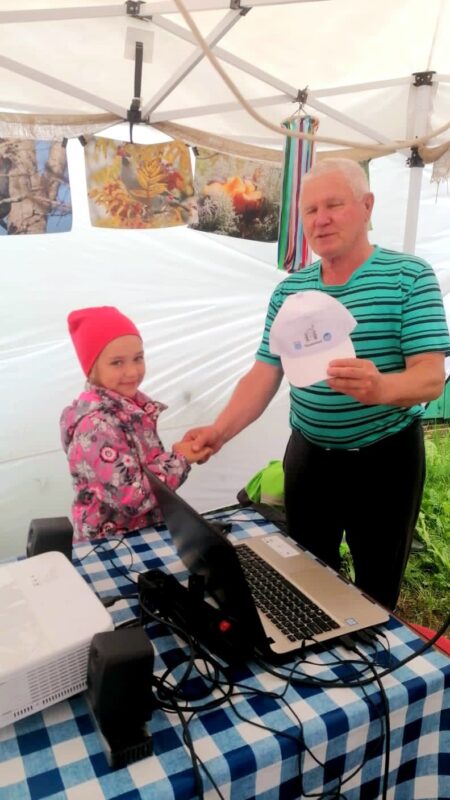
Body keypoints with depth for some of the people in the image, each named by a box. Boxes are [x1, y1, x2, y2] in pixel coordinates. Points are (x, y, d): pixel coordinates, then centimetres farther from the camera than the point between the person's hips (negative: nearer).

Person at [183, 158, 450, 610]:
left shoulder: (409, 276, -10)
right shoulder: (289, 290, 3)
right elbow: (264, 374, -1)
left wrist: (380, 388, -40)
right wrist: (220, 430, -16)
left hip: (385, 458, -3)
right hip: (308, 456, 4)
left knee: (377, 587, 13)